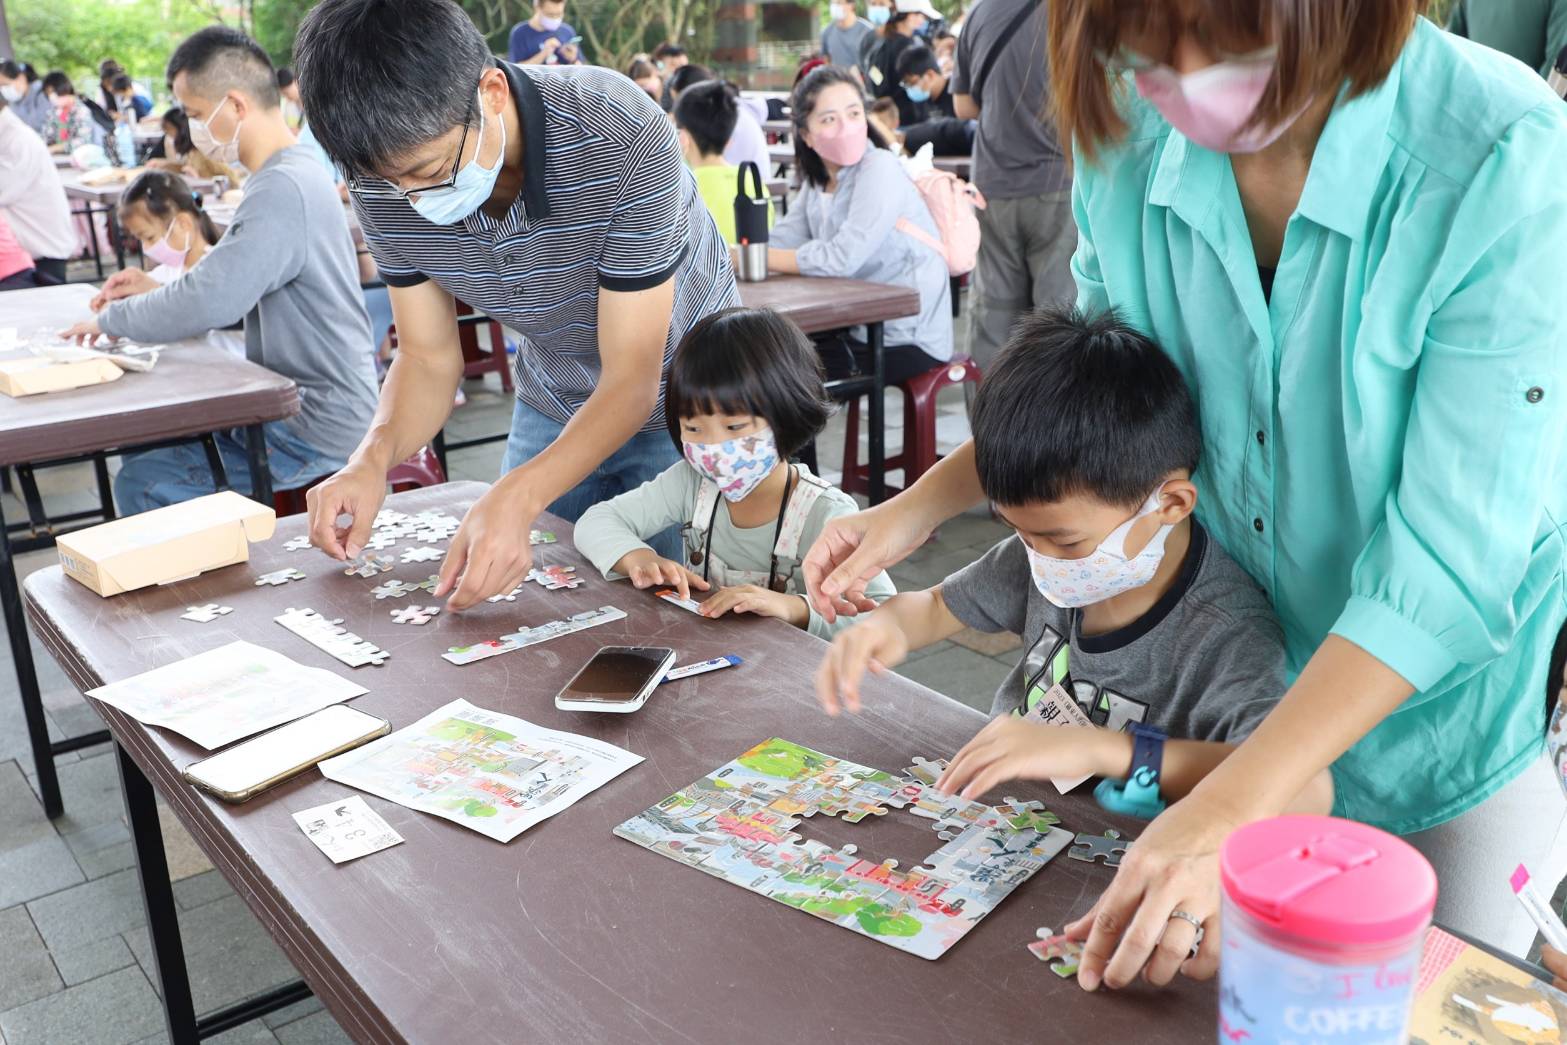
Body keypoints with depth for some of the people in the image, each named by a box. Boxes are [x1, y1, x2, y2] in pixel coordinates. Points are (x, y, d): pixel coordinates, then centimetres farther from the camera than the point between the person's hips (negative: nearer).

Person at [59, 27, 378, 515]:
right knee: (147, 443, 19)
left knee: (143, 483, -9)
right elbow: (238, 287, 21)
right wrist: (160, 290, 8)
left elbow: (208, 305, -27)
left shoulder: (282, 189, -22)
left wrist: (110, 318, -9)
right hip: (307, 402, 10)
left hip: (318, 425, -10)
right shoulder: (294, 173, 11)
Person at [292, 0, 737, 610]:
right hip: (553, 408, 5)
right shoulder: (386, 179, -19)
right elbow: (428, 359, -8)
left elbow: (631, 379, -32)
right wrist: (375, 456, -29)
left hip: (682, 399, -4)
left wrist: (517, 496, -47)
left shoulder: (622, 139, -35)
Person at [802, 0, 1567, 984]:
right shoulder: (1129, 138, -15)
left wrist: (1226, 812, -35)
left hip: (1454, 702, -3)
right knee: (1225, 988, 21)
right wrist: (919, 506, -4)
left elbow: (1450, 565, -30)